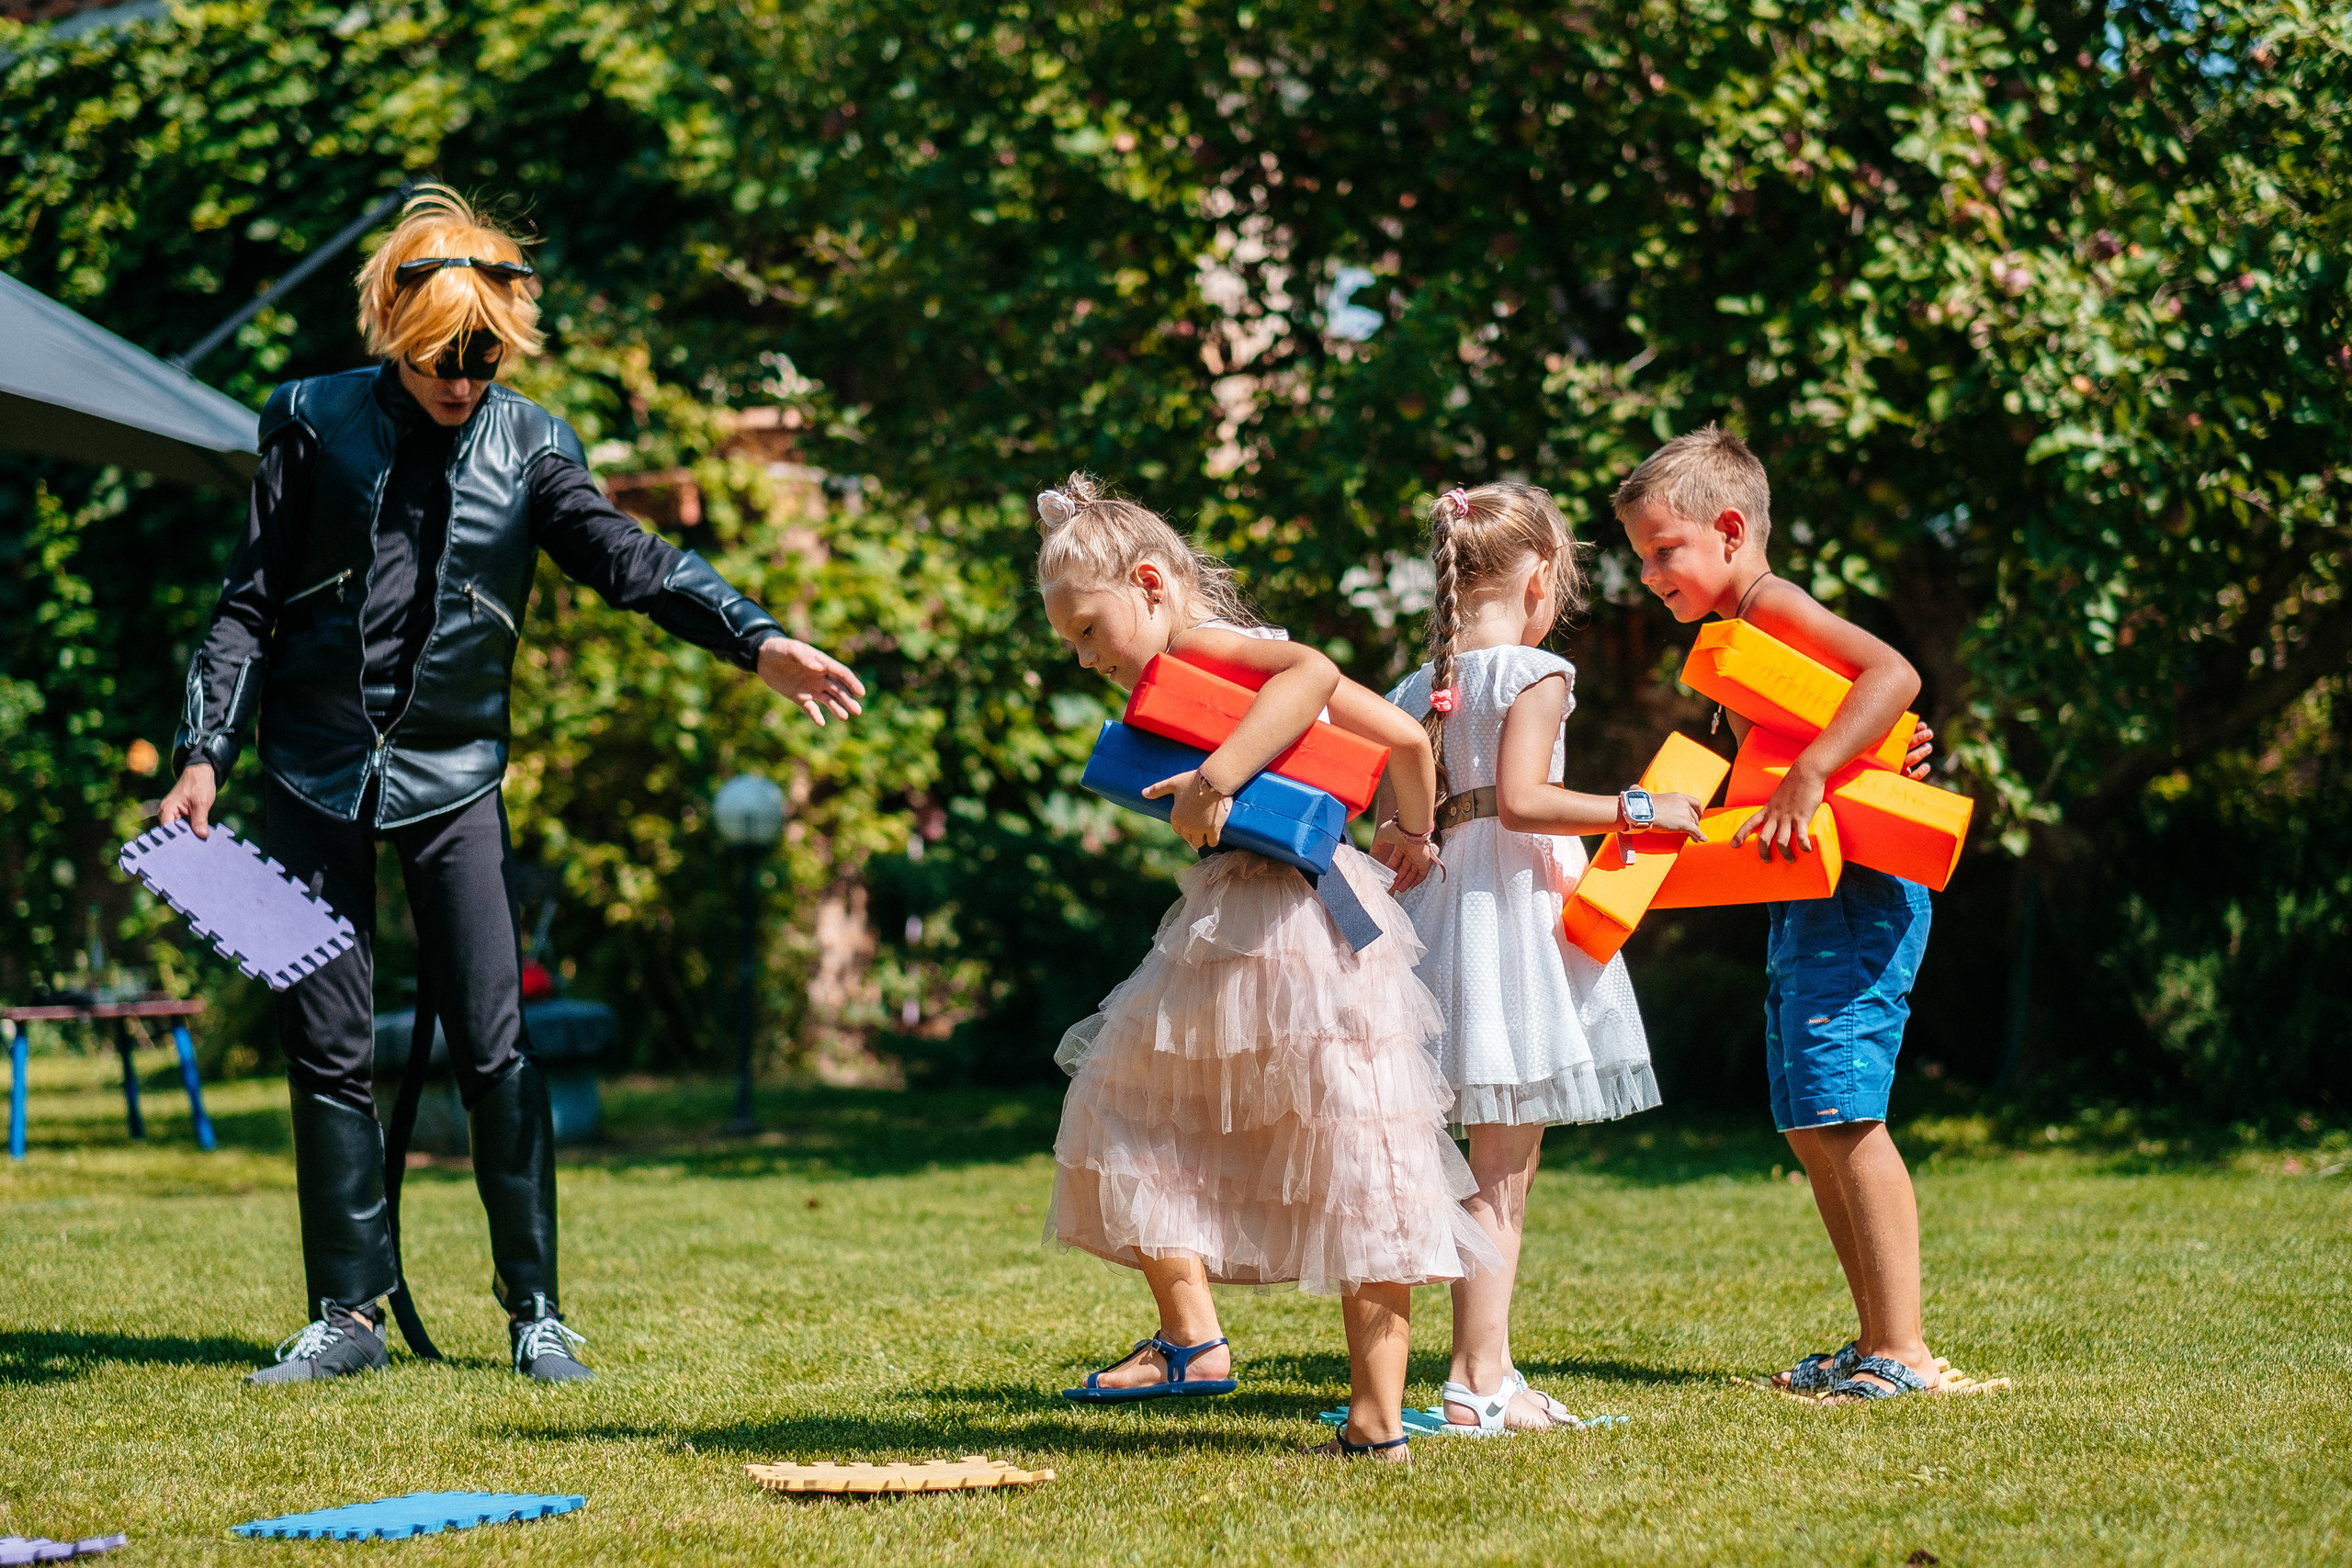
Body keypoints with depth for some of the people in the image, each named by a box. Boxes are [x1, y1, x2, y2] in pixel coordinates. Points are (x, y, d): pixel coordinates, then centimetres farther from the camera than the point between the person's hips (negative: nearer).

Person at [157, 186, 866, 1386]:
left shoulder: (525, 443, 2)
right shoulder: (314, 422, 1)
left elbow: (629, 560, -7)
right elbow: (250, 600, 3)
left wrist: (756, 640, -23)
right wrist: (203, 755, -5)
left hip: (452, 774, 0)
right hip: (315, 773, 0)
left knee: (494, 1049, -4)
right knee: (327, 1047, 3)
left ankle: (535, 1308, 6)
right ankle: (348, 1312, 11)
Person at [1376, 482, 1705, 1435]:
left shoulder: (1419, 692, 12)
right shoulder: (1536, 675, -8)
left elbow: (1392, 839, 10)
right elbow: (1521, 798, -21)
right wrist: (1635, 811, -16)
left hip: (1441, 904, 7)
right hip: (1517, 916, -7)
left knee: (1503, 1170, 14)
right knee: (1501, 1171, -6)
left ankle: (1489, 1368, 16)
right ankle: (1475, 1382, -8)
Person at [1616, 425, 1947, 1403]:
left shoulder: (1773, 606, -10)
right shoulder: (1736, 636, 20)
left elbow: (1894, 673, -26)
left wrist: (1810, 775, -32)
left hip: (1856, 896, -11)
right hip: (1805, 907, 11)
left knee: (1844, 1113, -13)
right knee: (1808, 1126, 12)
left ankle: (1903, 1349, -13)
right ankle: (1876, 1342, 16)